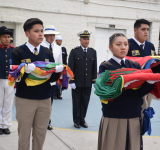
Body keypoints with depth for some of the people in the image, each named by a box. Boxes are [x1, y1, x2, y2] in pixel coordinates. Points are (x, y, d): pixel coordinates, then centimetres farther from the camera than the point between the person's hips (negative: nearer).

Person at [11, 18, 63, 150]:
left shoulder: (48, 53, 5)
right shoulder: (18, 52, -6)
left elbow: (52, 78, 4)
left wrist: (58, 71, -16)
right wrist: (26, 71, -31)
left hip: (45, 100, 3)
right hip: (24, 100, -3)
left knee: (40, 136, 12)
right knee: (24, 136, 8)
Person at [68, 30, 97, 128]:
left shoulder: (93, 52, 7)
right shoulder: (74, 51, -2)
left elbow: (94, 68, 8)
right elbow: (70, 67, -4)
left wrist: (93, 82, 4)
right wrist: (71, 81, -9)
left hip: (88, 83, 2)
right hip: (77, 83, -2)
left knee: (85, 102, 8)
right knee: (76, 102, 7)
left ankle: (82, 119, 22)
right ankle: (76, 121, 19)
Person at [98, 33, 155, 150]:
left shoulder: (135, 65, 8)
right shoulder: (105, 67, -3)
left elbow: (142, 91, -2)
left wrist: (151, 79, -20)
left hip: (134, 118, 4)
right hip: (113, 118, -3)